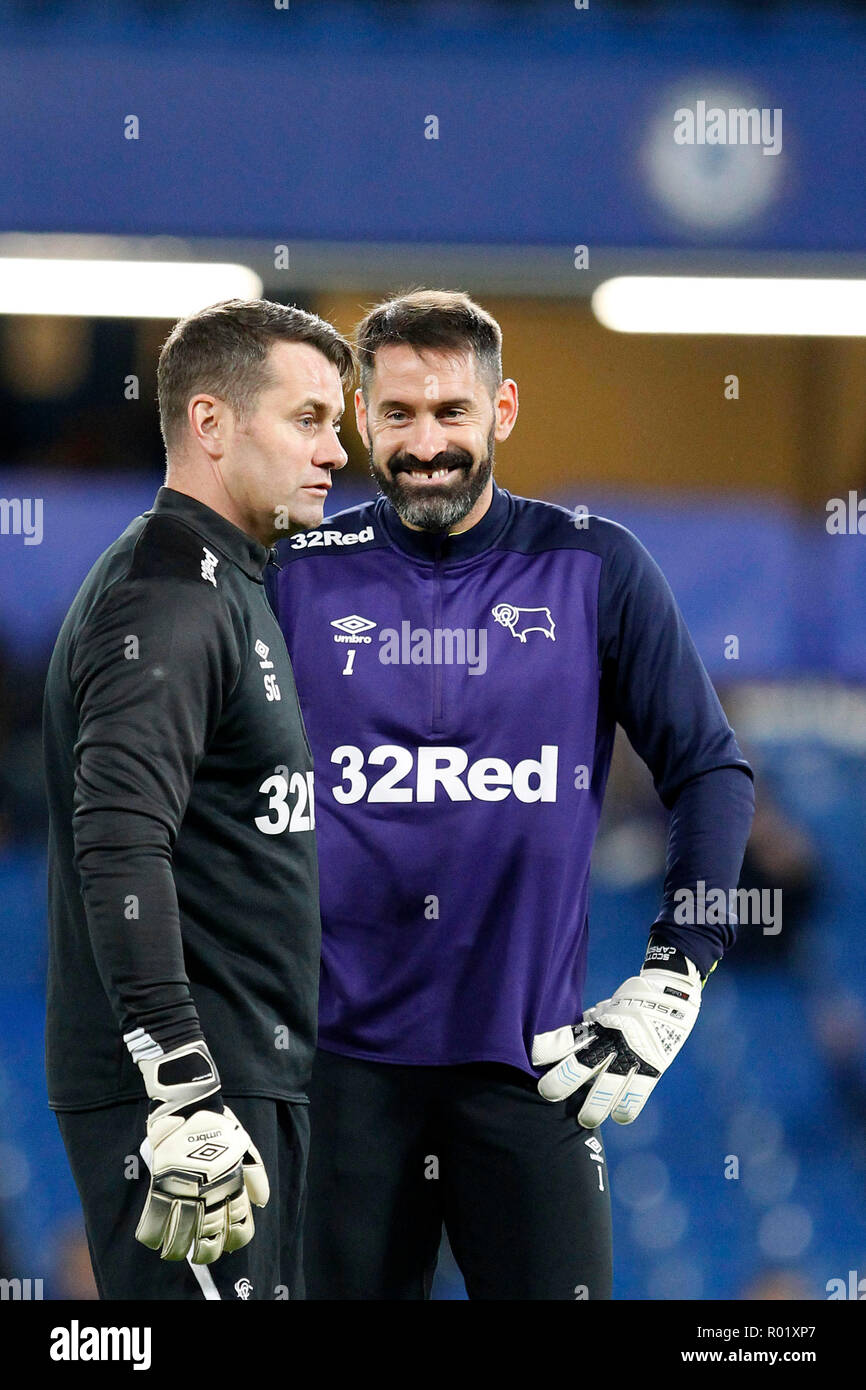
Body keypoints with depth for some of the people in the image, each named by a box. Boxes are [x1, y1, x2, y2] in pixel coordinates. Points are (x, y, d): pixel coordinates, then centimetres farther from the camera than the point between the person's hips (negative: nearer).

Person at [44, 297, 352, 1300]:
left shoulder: (225, 587, 20)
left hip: (244, 1079, 10)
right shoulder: (166, 598, -14)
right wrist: (187, 1103, -31)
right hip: (184, 1085, -10)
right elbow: (120, 851, -26)